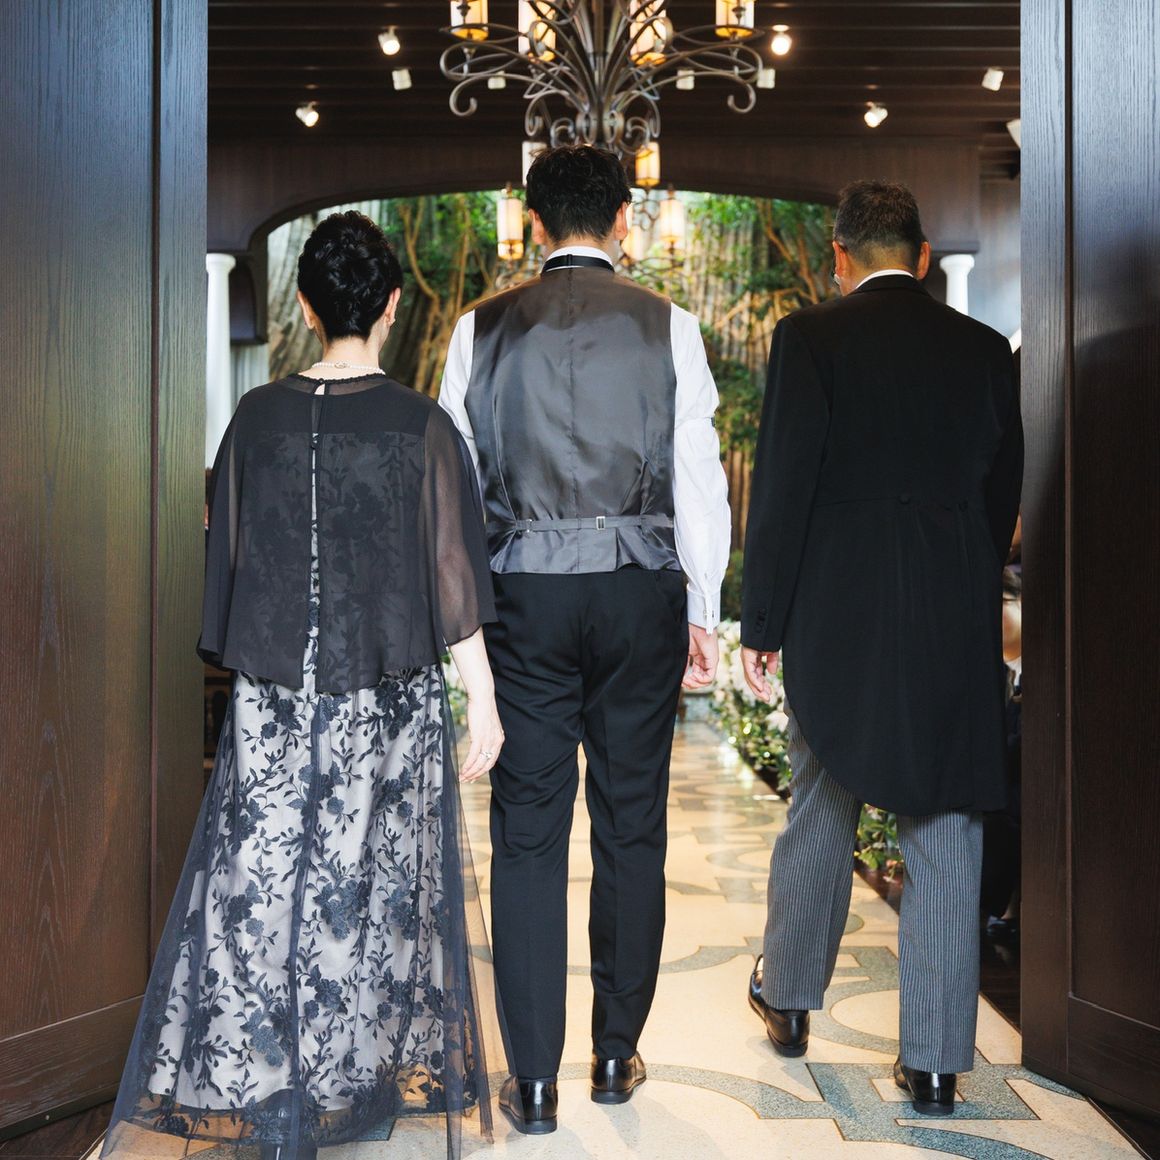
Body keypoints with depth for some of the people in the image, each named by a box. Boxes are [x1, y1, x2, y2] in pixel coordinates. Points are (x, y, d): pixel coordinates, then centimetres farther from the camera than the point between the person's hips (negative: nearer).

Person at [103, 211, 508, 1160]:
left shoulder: (257, 418, -1)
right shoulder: (420, 426, -8)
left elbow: (227, 556, 6)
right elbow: (452, 581, -7)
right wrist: (484, 701, 0)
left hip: (273, 699, 2)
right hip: (389, 699, -1)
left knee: (268, 886, 8)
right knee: (370, 880, 11)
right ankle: (366, 1079, 25)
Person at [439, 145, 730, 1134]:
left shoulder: (481, 329, 4)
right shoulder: (668, 327, 1)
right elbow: (699, 478, 0)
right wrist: (704, 613, 7)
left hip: (522, 594, 1)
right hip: (639, 591, 0)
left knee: (528, 831, 5)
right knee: (631, 829, 10)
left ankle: (534, 1081, 10)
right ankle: (616, 1055, 22)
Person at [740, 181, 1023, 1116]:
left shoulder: (810, 338, -5)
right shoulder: (985, 349, 6)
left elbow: (782, 486, -9)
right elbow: (1004, 493, 11)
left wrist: (760, 625, -4)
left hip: (839, 615, -2)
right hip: (958, 621, 2)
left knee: (821, 810, 16)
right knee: (946, 836, 6)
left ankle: (789, 999, 34)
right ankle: (935, 1062, 13)